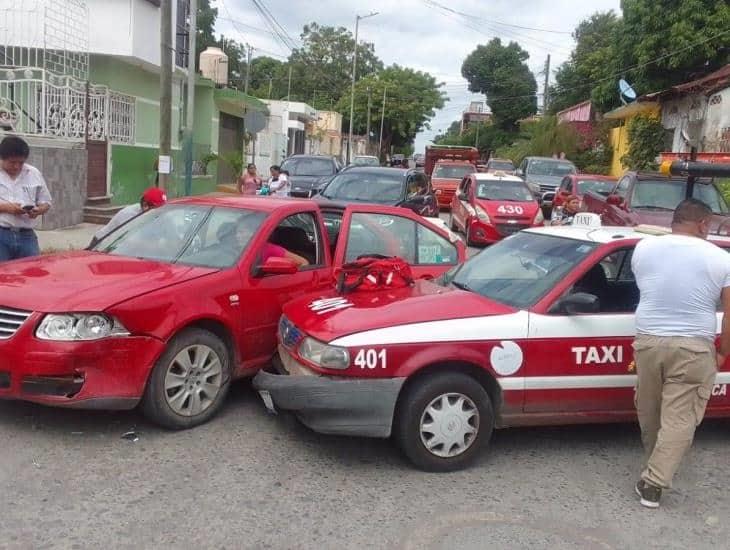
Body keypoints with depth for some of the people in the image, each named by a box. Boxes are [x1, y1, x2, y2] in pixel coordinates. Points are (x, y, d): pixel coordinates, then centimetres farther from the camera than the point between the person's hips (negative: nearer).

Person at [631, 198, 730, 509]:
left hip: (648, 341, 3)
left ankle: (656, 468, 39)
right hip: (694, 349, -3)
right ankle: (653, 483, 0)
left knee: (649, 413, 20)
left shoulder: (643, 248, 2)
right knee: (679, 419, 4)